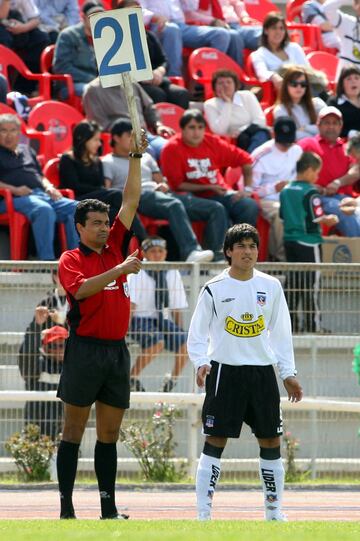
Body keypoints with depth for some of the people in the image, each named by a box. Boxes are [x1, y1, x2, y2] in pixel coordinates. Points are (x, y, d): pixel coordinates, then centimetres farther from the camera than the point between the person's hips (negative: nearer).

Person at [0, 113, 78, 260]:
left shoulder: (26, 150, 29)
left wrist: (49, 187, 11)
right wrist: (14, 190, -17)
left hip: (41, 194, 7)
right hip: (15, 198, -7)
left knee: (75, 208, -15)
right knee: (44, 210, -38)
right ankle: (46, 261, -43)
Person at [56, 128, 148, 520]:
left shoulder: (115, 248, 13)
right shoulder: (71, 259, -1)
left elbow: (131, 201, 12)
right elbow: (81, 289, -20)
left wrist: (136, 158, 7)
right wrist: (119, 270, -23)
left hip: (117, 351, 6)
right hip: (85, 350, -6)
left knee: (109, 434, 7)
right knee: (74, 432, -2)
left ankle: (109, 509, 8)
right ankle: (66, 506, -2)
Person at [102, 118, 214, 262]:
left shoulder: (145, 157, 35)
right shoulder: (108, 162, 16)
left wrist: (163, 186, 6)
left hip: (160, 194, 7)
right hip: (139, 197, -7)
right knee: (174, 205, -41)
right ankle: (190, 252, -55)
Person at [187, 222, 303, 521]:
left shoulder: (271, 287, 7)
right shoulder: (214, 289, -1)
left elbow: (281, 333, 12)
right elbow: (197, 333, 3)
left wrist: (289, 374, 8)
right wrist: (201, 363, -14)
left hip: (263, 372, 3)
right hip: (224, 371, -3)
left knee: (271, 441, 5)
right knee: (215, 441, -5)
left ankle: (274, 511, 14)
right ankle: (203, 514, -4)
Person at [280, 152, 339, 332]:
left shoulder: (286, 191, 7)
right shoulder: (310, 192, -15)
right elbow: (317, 218, -16)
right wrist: (330, 220, 2)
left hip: (290, 240, 7)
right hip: (308, 242, -7)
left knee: (293, 282, 12)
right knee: (311, 284, -1)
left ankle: (291, 322, 13)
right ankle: (312, 323, 0)